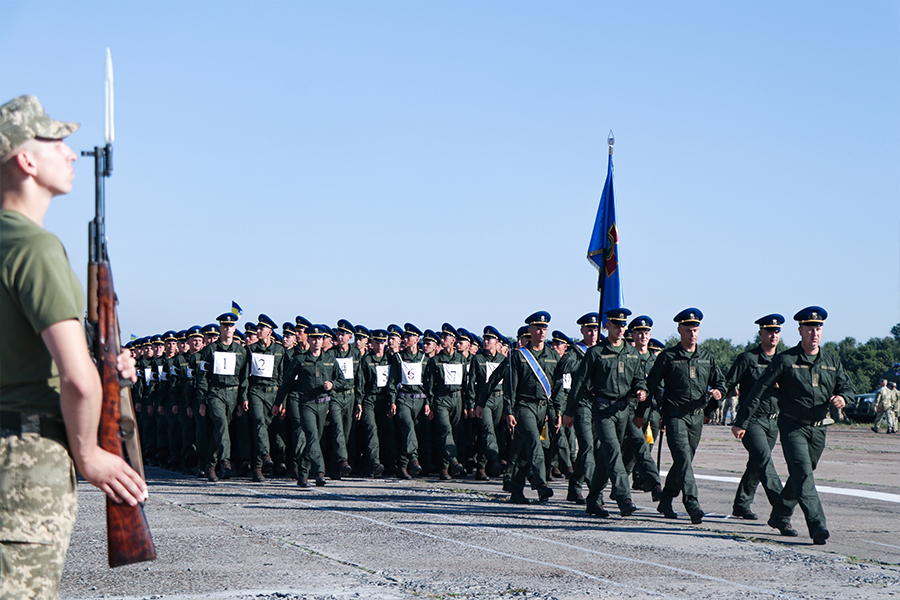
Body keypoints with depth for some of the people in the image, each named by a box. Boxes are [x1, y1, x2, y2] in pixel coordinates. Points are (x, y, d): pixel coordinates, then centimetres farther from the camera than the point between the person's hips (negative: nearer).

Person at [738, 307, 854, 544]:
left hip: (818, 428, 5)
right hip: (792, 426, -5)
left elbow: (847, 386, 15)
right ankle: (817, 526, -24)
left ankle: (780, 516, 32)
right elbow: (760, 389, -5)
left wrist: (842, 398, -12)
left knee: (799, 475, 14)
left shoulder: (832, 362, 9)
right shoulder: (785, 360, -5)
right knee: (803, 474, -16)